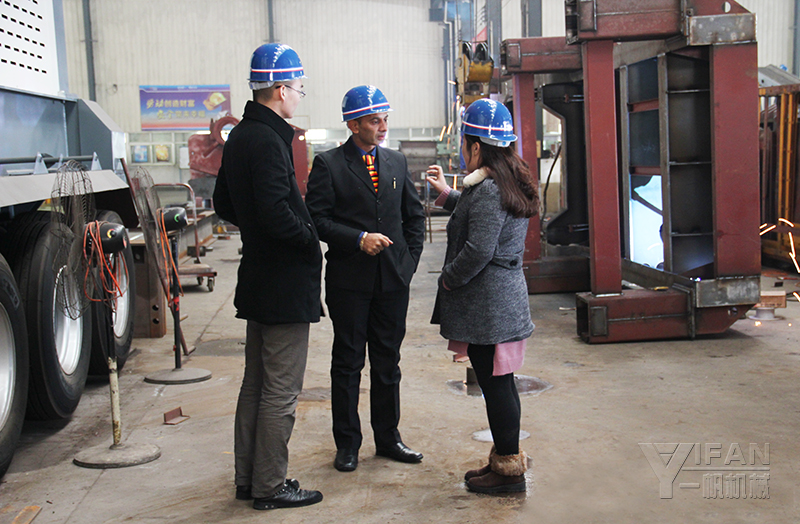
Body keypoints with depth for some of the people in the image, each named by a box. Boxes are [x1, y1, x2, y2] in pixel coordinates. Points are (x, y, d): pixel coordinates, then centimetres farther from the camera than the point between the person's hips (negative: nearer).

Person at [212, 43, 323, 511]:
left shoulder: (240, 136, 12)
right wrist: (311, 238, -12)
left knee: (256, 385, 17)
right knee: (281, 390, 0)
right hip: (286, 285, -10)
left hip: (258, 281, 10)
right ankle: (270, 486, 11)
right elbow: (277, 214, -27)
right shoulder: (268, 141, -19)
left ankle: (248, 479, 28)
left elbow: (224, 204, 21)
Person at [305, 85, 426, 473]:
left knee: (388, 362, 12)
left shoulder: (397, 162, 11)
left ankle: (388, 437, 25)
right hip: (349, 281, -4)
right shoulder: (328, 165, -4)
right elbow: (317, 219, -10)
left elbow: (414, 215, 17)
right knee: (347, 363, 5)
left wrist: (409, 260, 7)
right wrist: (359, 239, -18)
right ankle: (347, 443, 17)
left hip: (394, 280, 4)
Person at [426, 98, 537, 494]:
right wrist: (447, 195, 26)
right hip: (505, 300, 10)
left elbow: (478, 251, -24)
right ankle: (506, 459, 28)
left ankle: (509, 470, 9)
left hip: (487, 308, -10)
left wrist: (447, 278, -11)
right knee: (499, 383, 17)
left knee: (496, 384, -1)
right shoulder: (507, 183, 13)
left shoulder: (487, 190, -19)